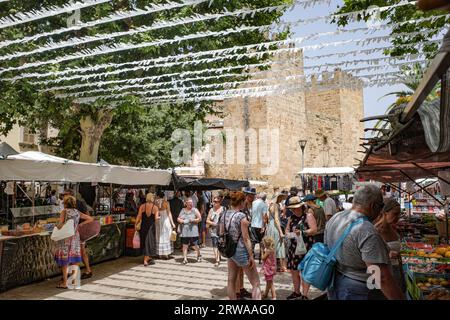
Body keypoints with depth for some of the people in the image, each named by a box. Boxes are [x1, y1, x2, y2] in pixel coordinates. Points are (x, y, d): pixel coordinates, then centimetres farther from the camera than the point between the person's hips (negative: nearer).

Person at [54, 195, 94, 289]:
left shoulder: (64, 212, -8)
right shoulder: (77, 213, 5)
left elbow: (60, 225, -19)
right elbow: (91, 219, 7)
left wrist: (57, 226, 3)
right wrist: (80, 224, 7)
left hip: (65, 238, -4)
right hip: (75, 238, 4)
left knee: (64, 260, 5)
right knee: (74, 260, 12)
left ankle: (65, 283, 9)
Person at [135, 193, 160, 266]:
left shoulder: (142, 206, -3)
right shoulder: (155, 207, -7)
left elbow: (138, 216, -9)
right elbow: (156, 218, -10)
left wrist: (136, 224, -4)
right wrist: (158, 218, 11)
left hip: (143, 226, 2)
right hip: (151, 226, -2)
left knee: (144, 242, 16)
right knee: (149, 242, 6)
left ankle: (149, 258, 28)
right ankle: (145, 260, -1)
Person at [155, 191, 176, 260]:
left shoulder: (156, 202, -2)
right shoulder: (166, 202, -6)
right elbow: (169, 213, -5)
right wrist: (172, 222, -1)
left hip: (158, 221, 2)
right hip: (165, 220, -2)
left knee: (159, 237, 10)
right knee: (166, 237, 5)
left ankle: (160, 254, 14)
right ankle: (166, 254, 5)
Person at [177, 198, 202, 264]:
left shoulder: (194, 210, 1)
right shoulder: (183, 210, 11)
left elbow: (200, 218, 0)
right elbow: (178, 218, 14)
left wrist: (193, 220, -14)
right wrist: (181, 221, -7)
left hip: (193, 230, -3)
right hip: (184, 231, 3)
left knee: (195, 245, 1)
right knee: (185, 245, 1)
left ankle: (199, 255, 27)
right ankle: (185, 258, 9)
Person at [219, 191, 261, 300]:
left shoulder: (224, 215, 1)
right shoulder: (242, 216, -19)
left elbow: (221, 234, 8)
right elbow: (246, 239, -17)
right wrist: (251, 256, -10)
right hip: (242, 250, -7)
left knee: (231, 280, 17)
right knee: (255, 283, 3)